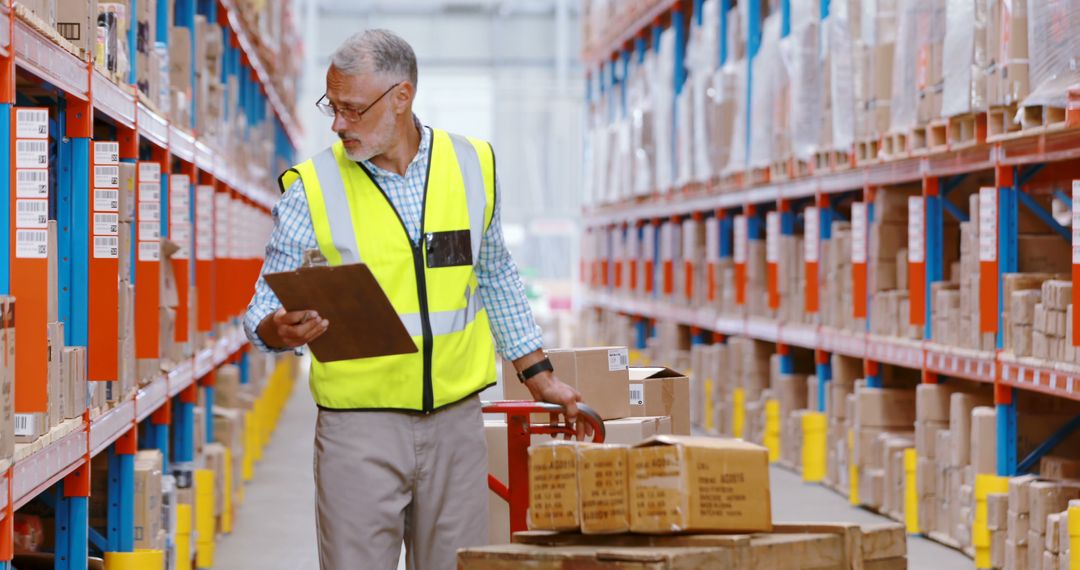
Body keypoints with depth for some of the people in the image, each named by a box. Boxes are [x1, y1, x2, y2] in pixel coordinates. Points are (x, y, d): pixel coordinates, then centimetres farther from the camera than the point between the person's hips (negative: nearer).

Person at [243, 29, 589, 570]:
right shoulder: (312, 188, -4)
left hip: (456, 418, 3)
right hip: (359, 420, -2)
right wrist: (280, 330, -24)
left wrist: (538, 376, 17)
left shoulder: (473, 166, 5)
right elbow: (266, 308, -1)